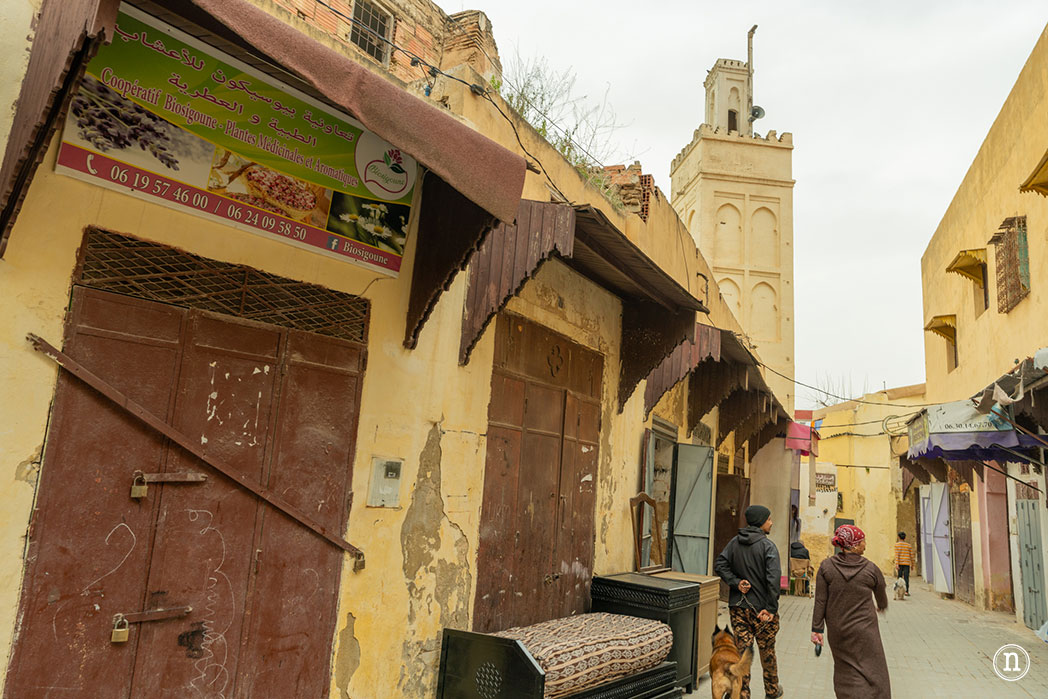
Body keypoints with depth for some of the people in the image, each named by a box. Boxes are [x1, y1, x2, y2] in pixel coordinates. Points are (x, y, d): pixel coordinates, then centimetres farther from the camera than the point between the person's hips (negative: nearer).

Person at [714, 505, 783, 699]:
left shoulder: (734, 543, 3)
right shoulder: (767, 546, -14)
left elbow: (719, 565, -3)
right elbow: (773, 579, -21)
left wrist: (736, 583, -7)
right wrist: (771, 608, -19)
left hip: (738, 606, 3)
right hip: (761, 607, -3)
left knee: (742, 650, 7)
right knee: (767, 650, 16)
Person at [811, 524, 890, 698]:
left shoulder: (826, 566, -8)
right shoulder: (871, 568, -8)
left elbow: (820, 601, -8)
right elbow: (881, 595, 11)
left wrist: (816, 629, -1)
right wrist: (882, 606, 34)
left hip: (837, 631, 2)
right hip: (864, 631, -2)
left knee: (845, 669, 19)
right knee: (871, 670, 7)